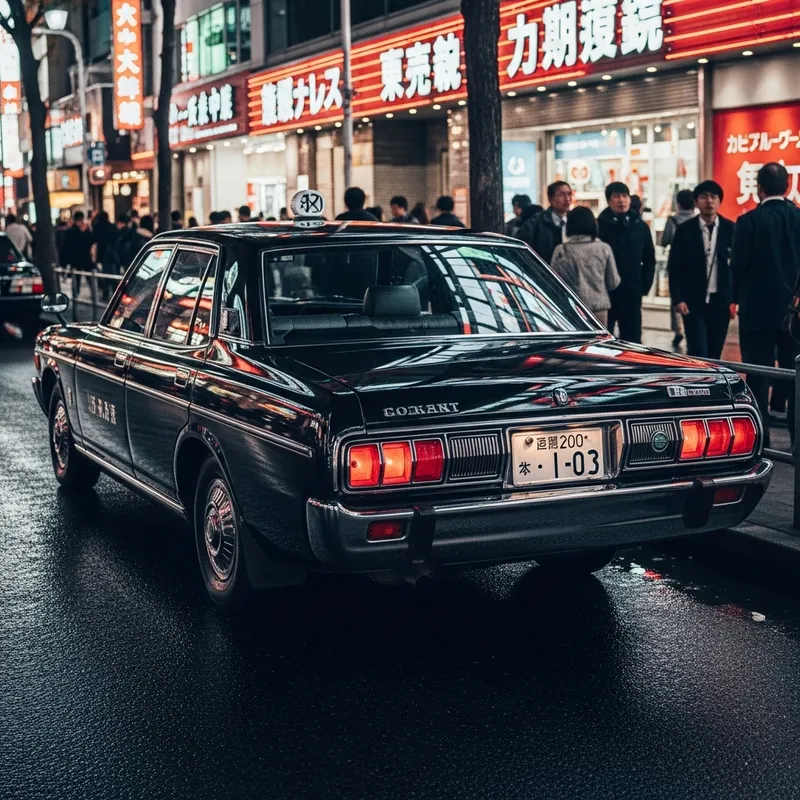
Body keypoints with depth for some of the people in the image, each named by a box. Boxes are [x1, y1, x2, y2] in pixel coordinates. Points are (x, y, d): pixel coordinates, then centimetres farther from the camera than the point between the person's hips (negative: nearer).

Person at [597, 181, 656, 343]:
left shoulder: (640, 226, 10)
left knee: (632, 342, 6)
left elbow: (649, 260, 16)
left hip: (632, 295, 4)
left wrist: (644, 286, 7)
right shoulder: (599, 226, -4)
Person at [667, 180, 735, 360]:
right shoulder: (684, 230, 0)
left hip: (721, 302, 1)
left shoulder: (731, 230, 2)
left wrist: (736, 299, -2)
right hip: (693, 303, -1)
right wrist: (677, 299, -7)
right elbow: (674, 268, 1)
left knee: (714, 356, 7)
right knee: (699, 355, -8)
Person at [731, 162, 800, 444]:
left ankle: (759, 439, 5)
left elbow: (738, 264, -9)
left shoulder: (749, 221, -10)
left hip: (758, 309, -3)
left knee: (758, 377, 3)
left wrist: (736, 298, 6)